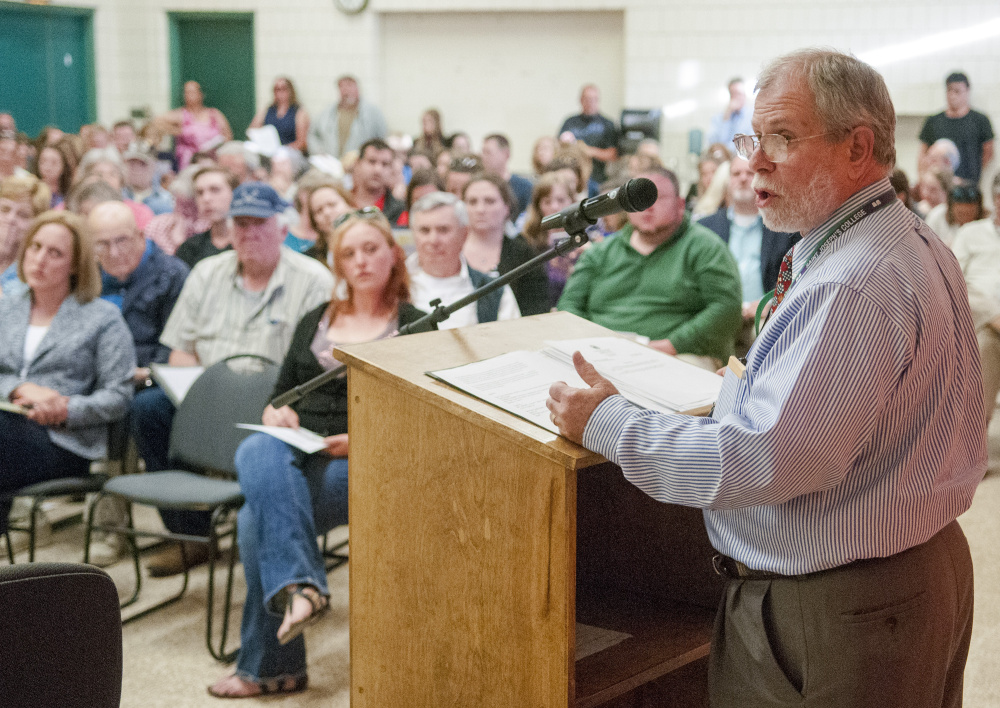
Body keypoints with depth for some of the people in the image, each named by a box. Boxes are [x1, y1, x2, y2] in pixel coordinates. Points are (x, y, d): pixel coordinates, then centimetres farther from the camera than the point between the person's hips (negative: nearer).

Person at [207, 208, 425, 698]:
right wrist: (277, 413, 1)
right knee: (257, 451, -34)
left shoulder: (414, 327, 8)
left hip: (364, 464, -5)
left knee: (257, 516, -30)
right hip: (296, 454, 5)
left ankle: (270, 665, -22)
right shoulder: (316, 321, 25)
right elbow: (281, 393, 25)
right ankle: (299, 584, -44)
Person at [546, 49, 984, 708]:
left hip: (831, 616, -11)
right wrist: (747, 391, 17)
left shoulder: (849, 289, -27)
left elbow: (758, 462, -30)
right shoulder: (922, 246, 8)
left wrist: (606, 423, -19)